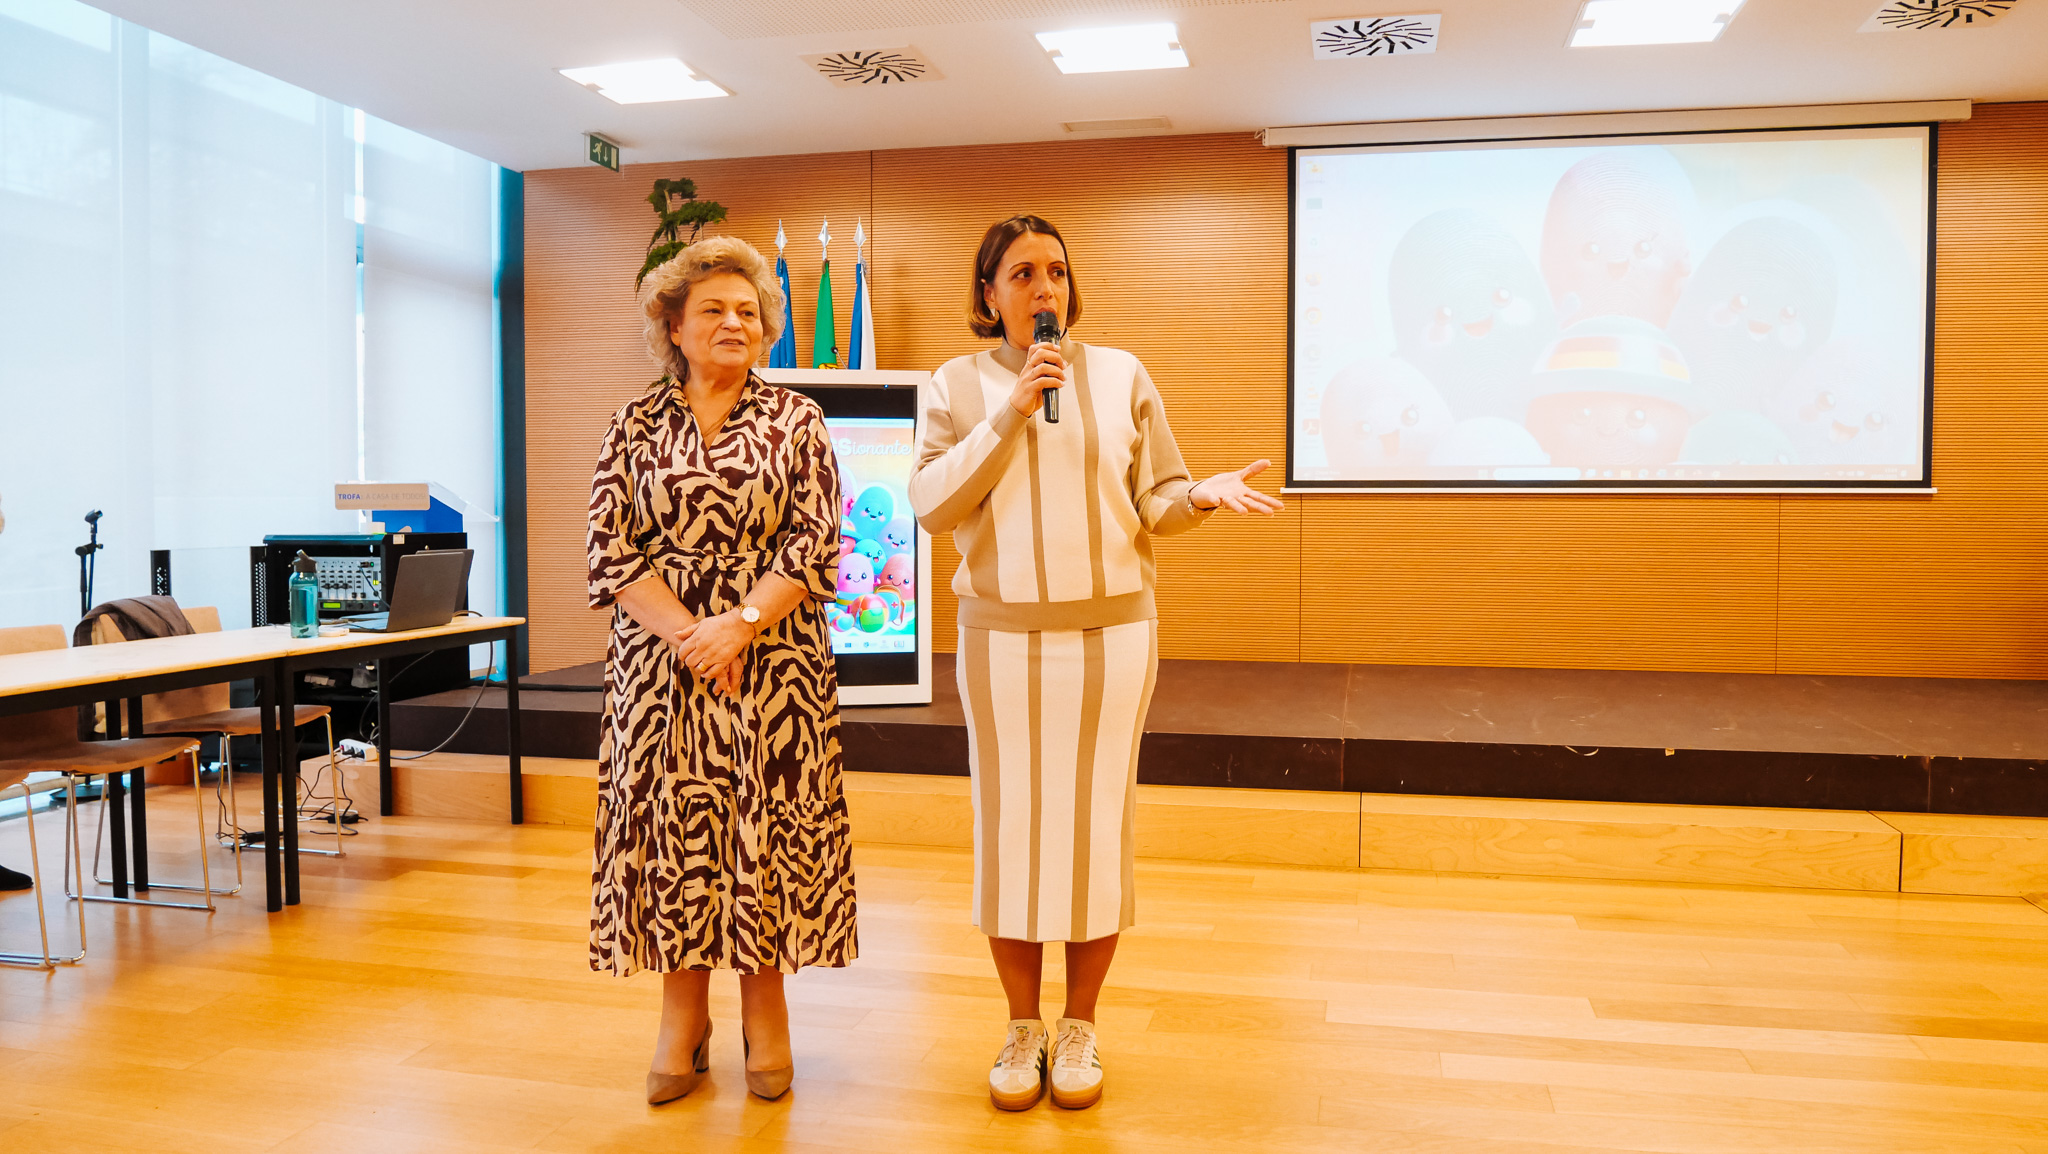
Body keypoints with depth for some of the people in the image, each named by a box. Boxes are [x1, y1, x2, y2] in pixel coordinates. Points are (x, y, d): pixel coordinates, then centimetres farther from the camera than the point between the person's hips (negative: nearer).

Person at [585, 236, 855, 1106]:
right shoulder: (635, 425, 6)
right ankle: (683, 1018, 18)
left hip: (774, 658, -1)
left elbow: (816, 542, -4)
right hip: (660, 654, 1)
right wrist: (684, 632, -13)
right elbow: (610, 548, -1)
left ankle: (765, 1011, 18)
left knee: (767, 824, 3)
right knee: (669, 823, 5)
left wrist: (739, 626, -15)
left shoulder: (796, 422, 3)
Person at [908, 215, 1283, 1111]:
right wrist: (1008, 413, -14)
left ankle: (1079, 1027, 23)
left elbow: (1154, 503, 6)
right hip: (1002, 638, 0)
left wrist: (1202, 494, -16)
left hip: (1112, 633, 0)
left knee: (1096, 830, 6)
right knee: (1009, 830, 6)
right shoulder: (960, 384, 4)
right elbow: (932, 507, -7)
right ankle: (1022, 1027, 24)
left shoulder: (1120, 375, 5)